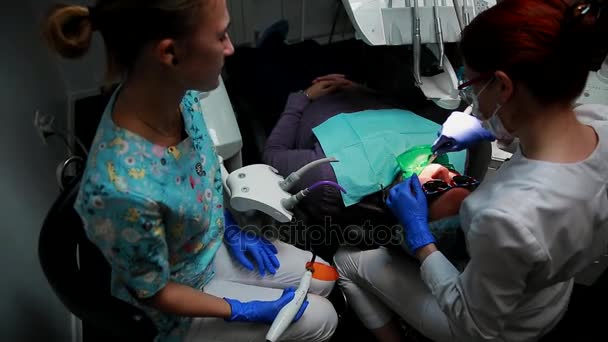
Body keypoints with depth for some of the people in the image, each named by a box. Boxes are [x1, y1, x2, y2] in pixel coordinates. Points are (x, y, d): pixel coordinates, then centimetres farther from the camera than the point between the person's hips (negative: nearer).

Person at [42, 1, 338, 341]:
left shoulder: (179, 93, -21)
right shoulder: (122, 190, -43)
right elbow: (154, 292, -24)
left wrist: (232, 230, 4)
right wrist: (247, 310, -15)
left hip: (212, 246, 6)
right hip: (177, 309, -5)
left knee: (322, 280, 17)